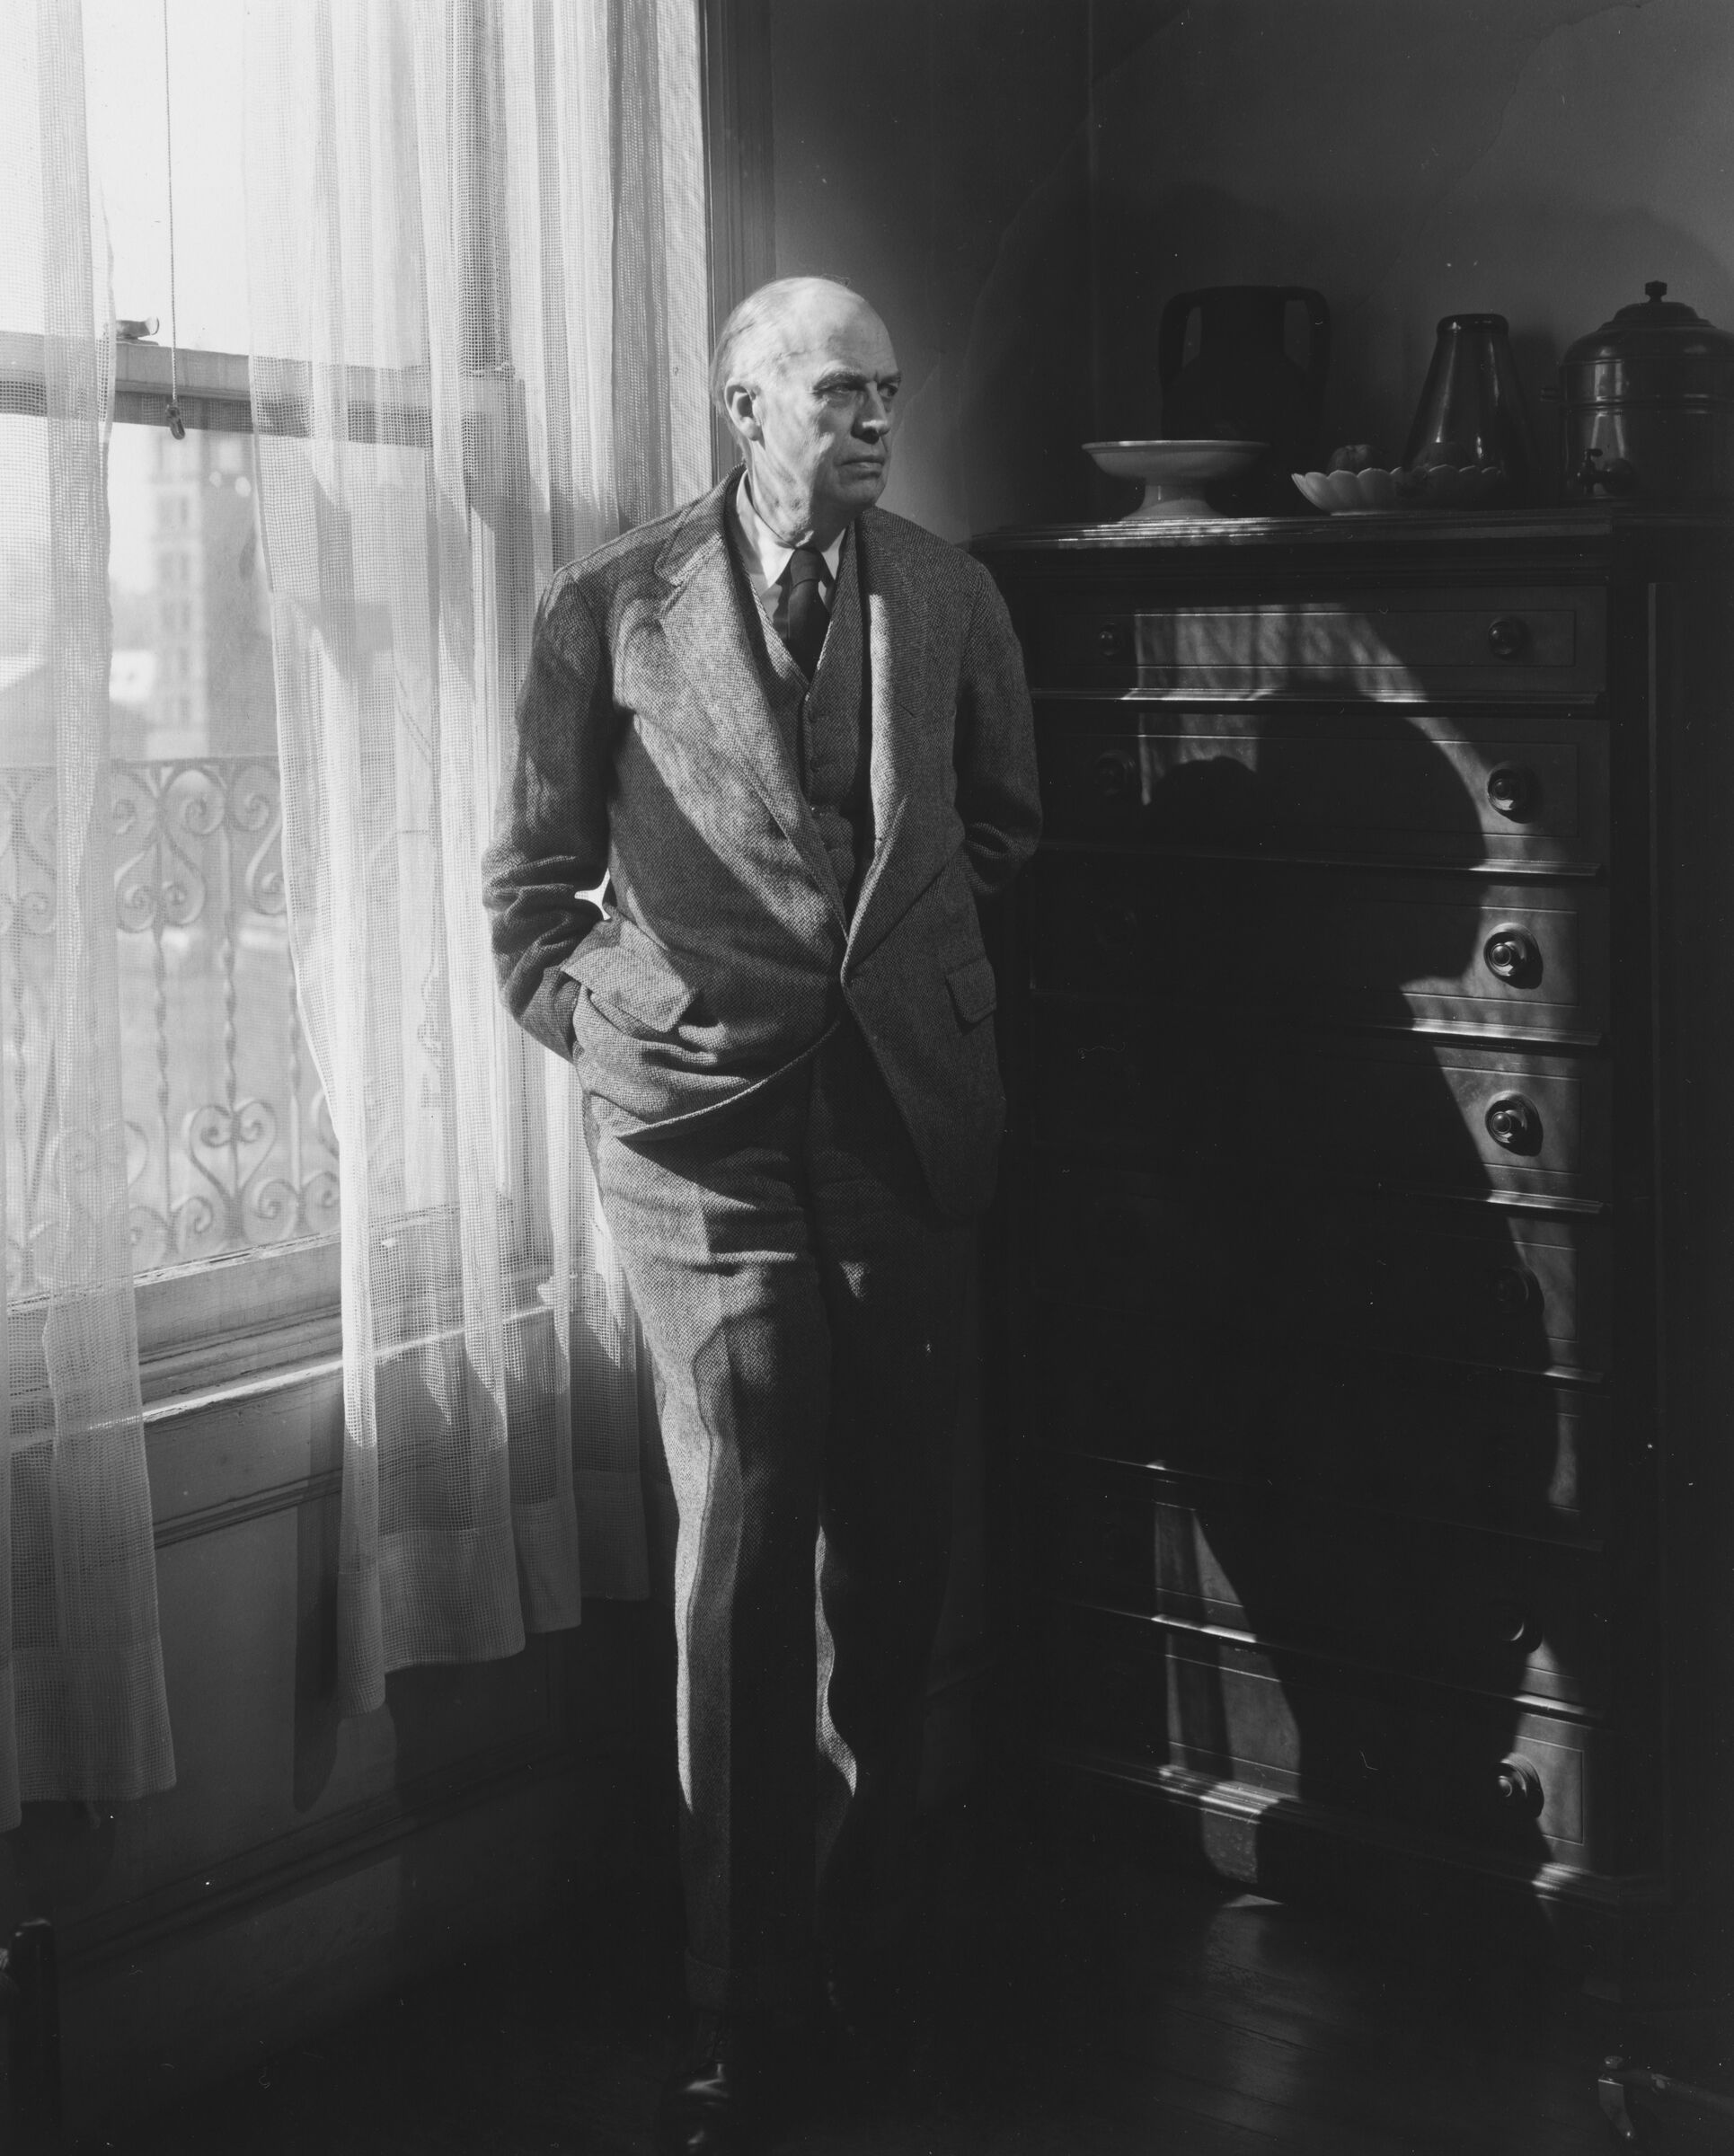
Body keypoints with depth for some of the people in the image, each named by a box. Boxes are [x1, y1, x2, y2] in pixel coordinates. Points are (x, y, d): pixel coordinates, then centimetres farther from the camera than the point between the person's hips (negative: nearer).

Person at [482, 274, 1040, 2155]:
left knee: (890, 1539, 9)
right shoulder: (612, 609, 1)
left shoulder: (950, 598, 7)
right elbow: (532, 880, 7)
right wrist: (610, 1029, 2)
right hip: (705, 1126, -3)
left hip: (907, 1115, 3)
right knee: (742, 1543, -6)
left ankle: (862, 1910, 29)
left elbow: (1002, 821, 20)